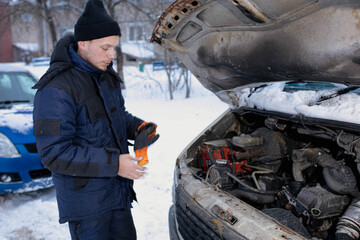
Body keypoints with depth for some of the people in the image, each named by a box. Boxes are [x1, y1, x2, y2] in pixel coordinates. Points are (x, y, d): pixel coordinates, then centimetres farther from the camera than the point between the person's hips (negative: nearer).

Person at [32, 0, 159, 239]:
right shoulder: (56, 90, -25)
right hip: (85, 199, -8)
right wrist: (113, 163, -28)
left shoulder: (106, 74, 3)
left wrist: (140, 129, -6)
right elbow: (54, 154, -26)